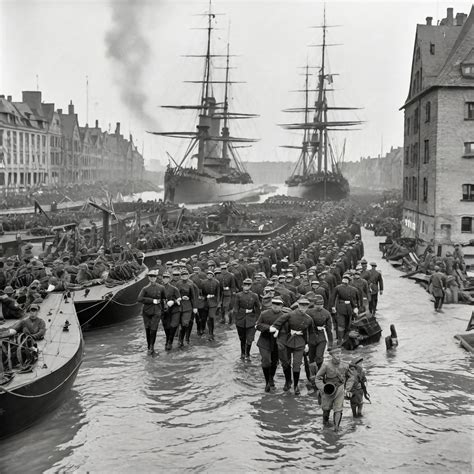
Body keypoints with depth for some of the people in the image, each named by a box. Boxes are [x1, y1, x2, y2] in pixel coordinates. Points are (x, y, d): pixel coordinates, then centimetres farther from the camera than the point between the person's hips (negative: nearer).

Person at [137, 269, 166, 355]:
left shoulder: (161, 288, 4)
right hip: (146, 311, 1)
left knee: (153, 330, -10)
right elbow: (140, 299, -13)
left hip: (156, 312, -1)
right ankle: (150, 348, 17)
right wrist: (152, 301, -15)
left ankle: (151, 347, 4)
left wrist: (162, 309, 19)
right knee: (147, 330, 4)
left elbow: (163, 299, 18)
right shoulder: (145, 288, 1)